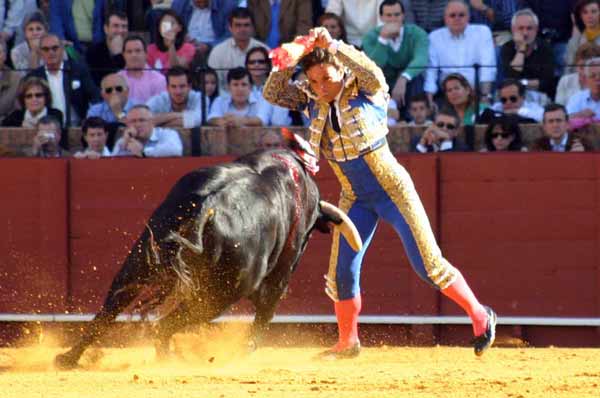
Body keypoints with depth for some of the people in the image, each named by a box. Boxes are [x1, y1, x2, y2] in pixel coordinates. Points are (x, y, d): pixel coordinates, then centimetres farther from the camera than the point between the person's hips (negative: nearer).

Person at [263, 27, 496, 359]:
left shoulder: (366, 92, -14)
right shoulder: (313, 102, -1)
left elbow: (372, 73, -36)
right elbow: (272, 93, -5)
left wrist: (334, 46, -42)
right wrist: (289, 61, -20)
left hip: (394, 191, -5)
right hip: (356, 200, 5)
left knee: (428, 265, -5)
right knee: (342, 272, 2)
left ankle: (480, 316, 11)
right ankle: (347, 343, 22)